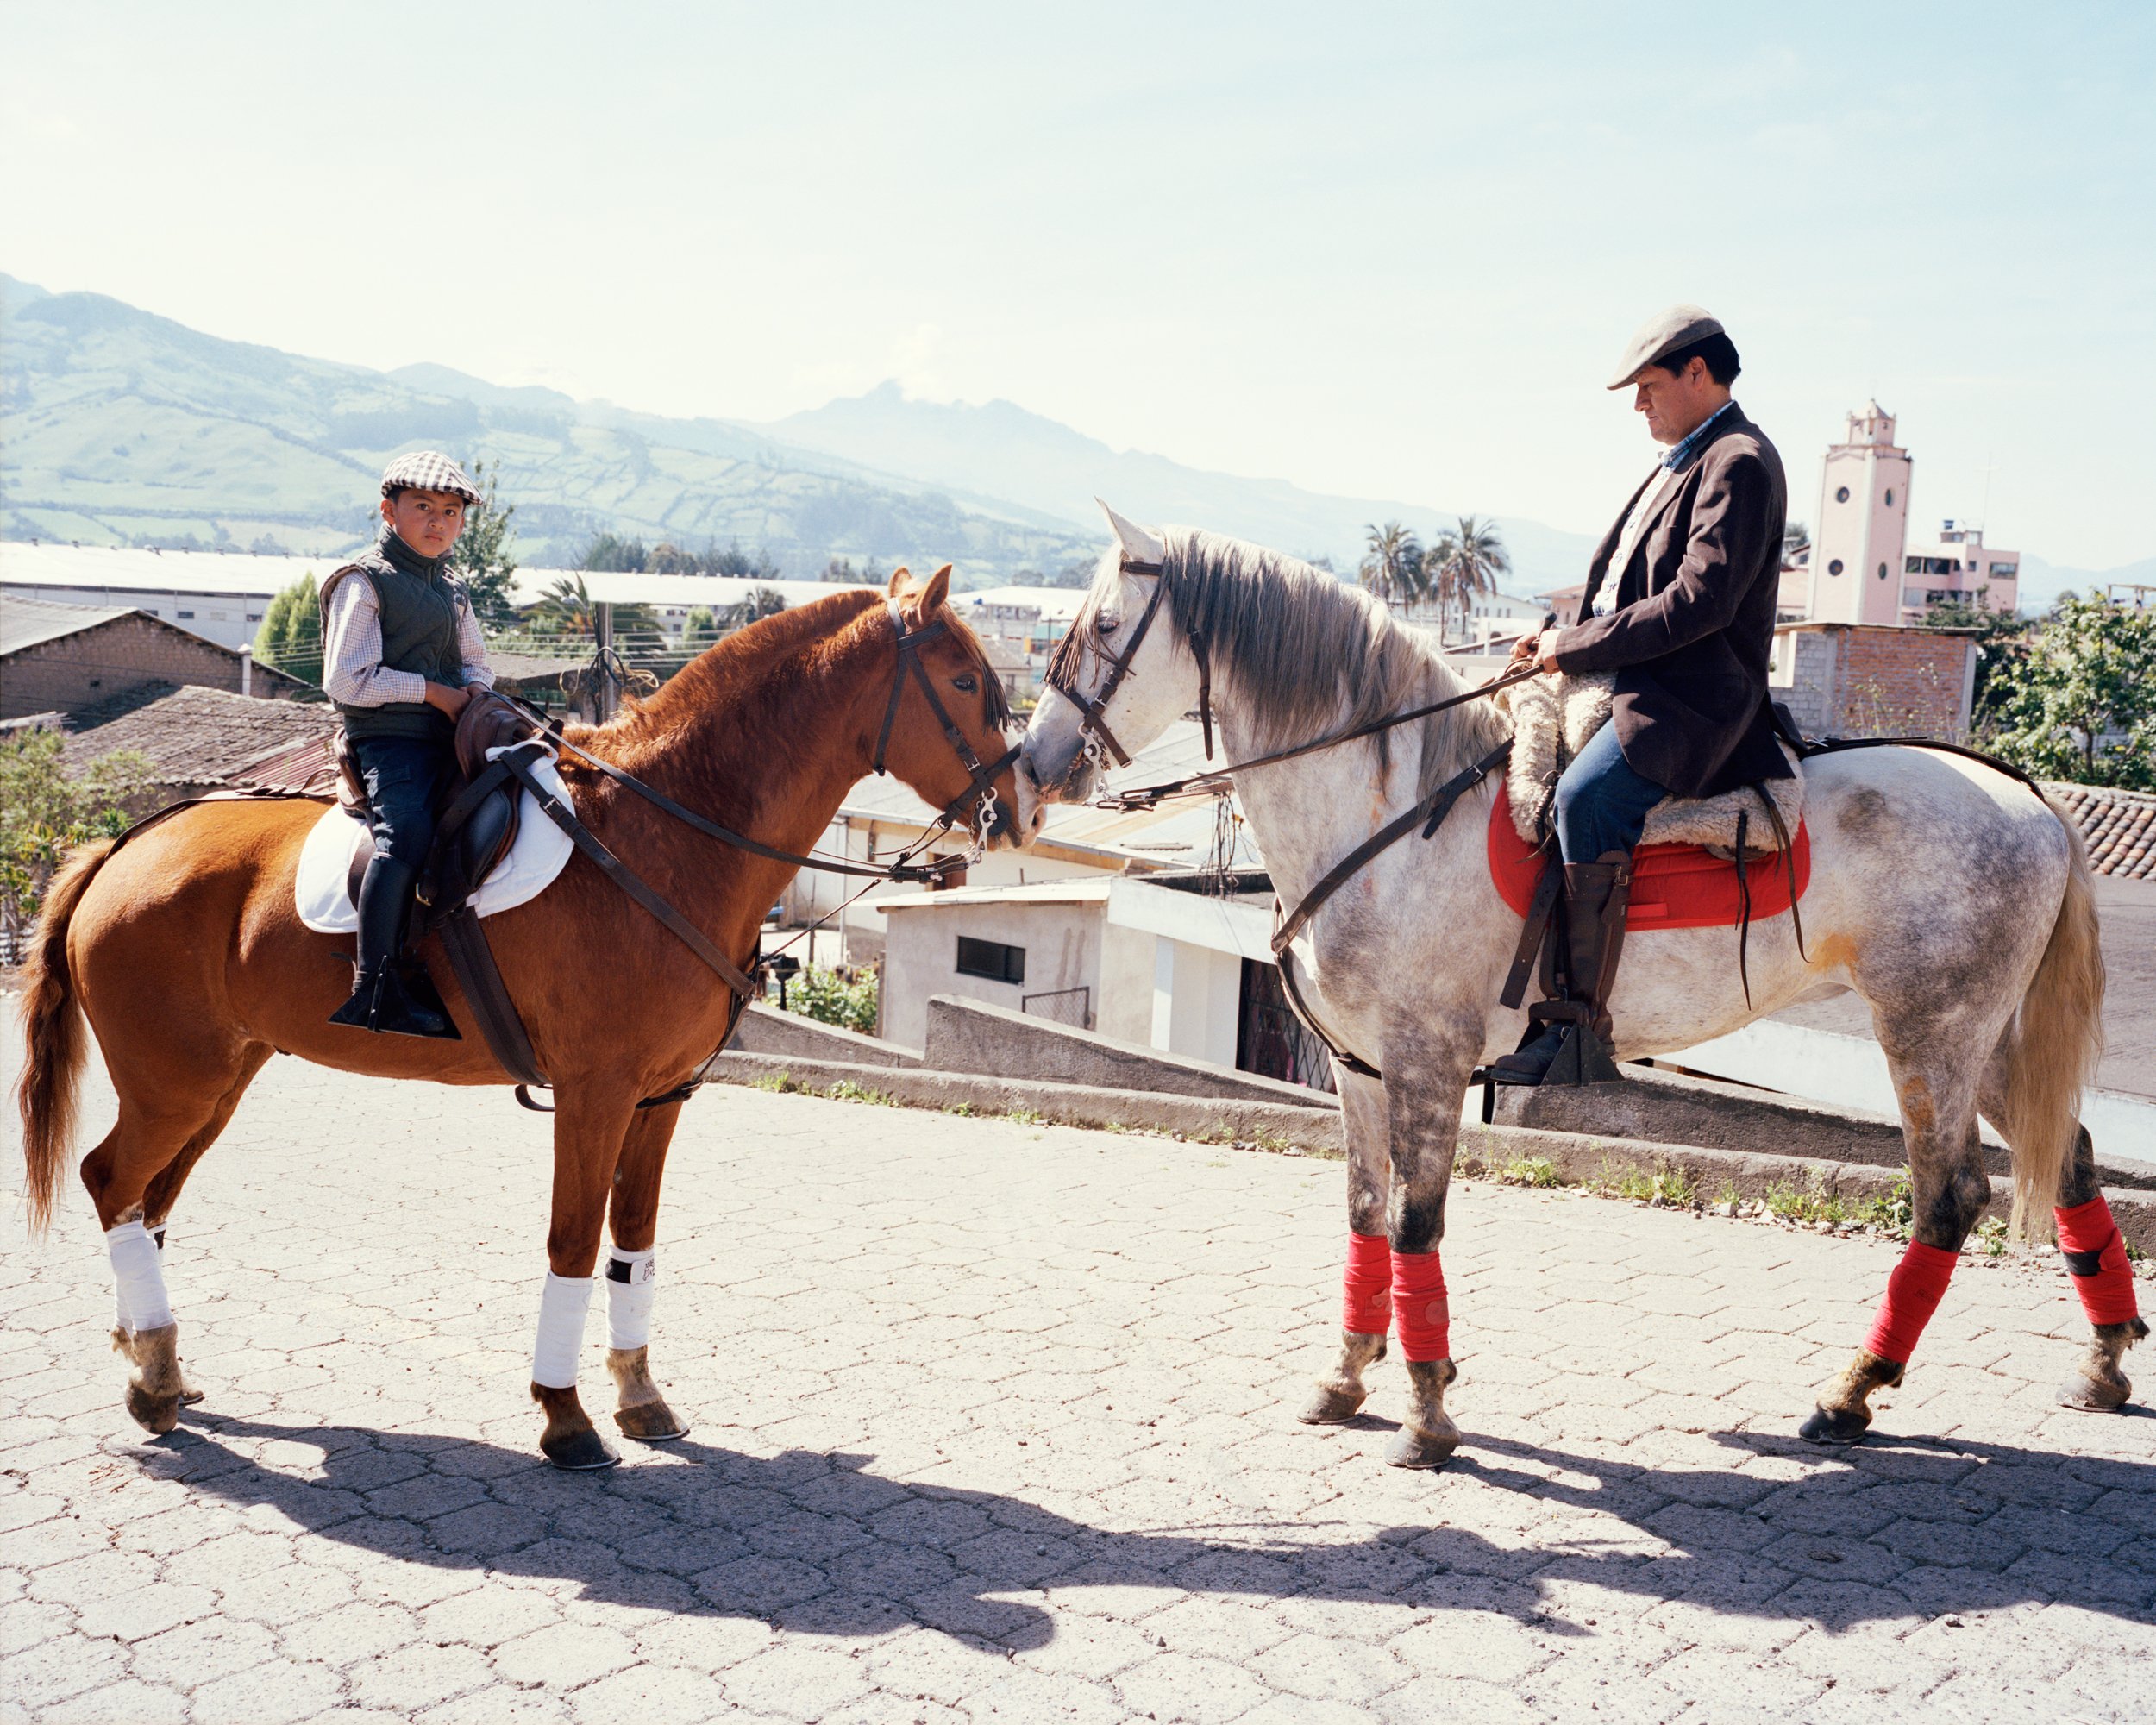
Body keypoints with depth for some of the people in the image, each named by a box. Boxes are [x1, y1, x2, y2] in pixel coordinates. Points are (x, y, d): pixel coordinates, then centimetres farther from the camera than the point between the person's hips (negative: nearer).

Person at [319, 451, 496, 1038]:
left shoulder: (454, 593, 23)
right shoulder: (364, 582, 1)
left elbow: (476, 663, 30)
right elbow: (346, 680, -8)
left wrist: (472, 689, 5)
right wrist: (430, 691, -11)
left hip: (449, 742, 8)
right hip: (387, 740, -8)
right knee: (406, 834, -32)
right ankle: (374, 986, -33)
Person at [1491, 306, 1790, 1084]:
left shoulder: (1739, 463, -10)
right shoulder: (1684, 461, 22)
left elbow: (1700, 601, -21)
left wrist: (1577, 646, -16)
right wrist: (1559, 638, 7)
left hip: (1691, 698, -11)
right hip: (1629, 676, 11)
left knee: (1587, 797, -32)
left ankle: (1582, 1021, -29)